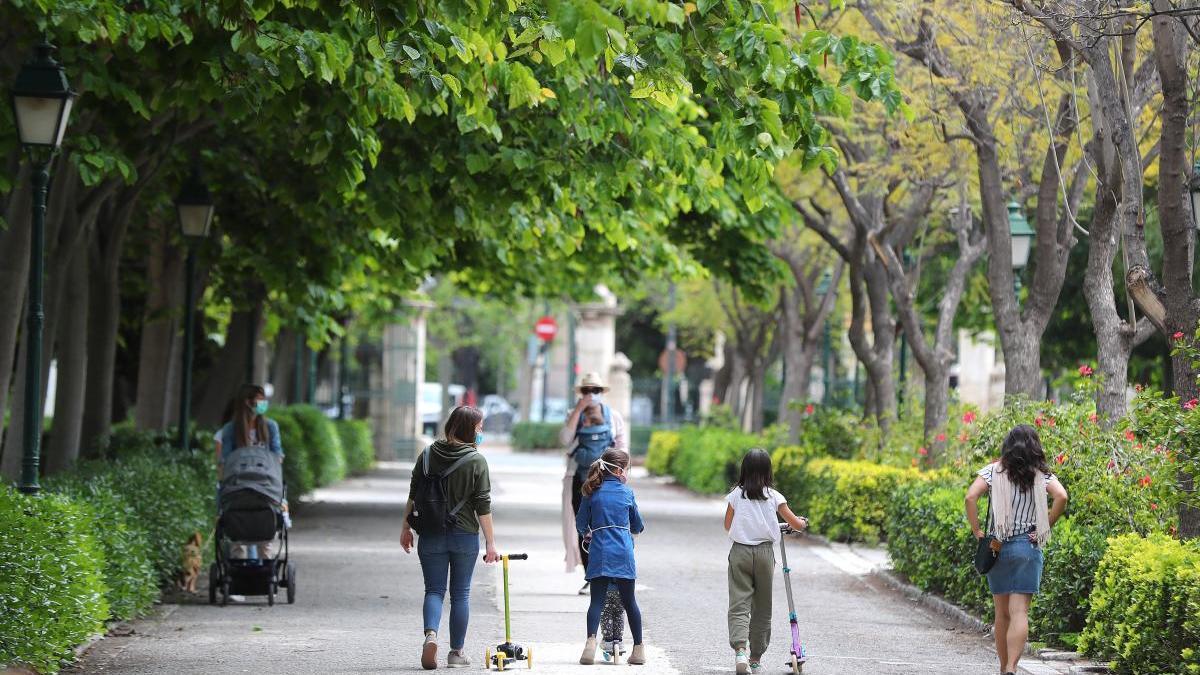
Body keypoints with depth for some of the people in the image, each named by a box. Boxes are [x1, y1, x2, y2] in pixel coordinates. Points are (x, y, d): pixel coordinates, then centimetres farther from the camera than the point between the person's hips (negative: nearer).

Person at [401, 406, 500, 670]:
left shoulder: (428, 455, 0)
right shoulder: (476, 461, -8)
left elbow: (413, 496, 3)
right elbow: (483, 506, -9)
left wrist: (406, 528, 13)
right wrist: (491, 543, -4)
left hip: (431, 536, 2)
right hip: (465, 536, -2)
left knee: (434, 589, 7)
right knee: (460, 593, 10)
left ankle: (431, 634, -20)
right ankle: (456, 652, 13)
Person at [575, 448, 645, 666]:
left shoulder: (592, 492, 4)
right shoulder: (627, 493, 4)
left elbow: (581, 524, 9)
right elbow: (638, 525, 15)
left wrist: (587, 534, 31)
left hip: (599, 552, 0)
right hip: (623, 552, 0)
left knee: (597, 599, -2)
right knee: (629, 600, 8)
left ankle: (591, 640, -24)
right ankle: (638, 648, 11)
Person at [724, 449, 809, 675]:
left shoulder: (735, 495, 1)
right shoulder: (774, 497, -1)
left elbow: (727, 526, 12)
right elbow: (796, 524, 5)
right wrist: (802, 522, 28)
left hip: (740, 552, 0)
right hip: (764, 553, 0)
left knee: (739, 604, -5)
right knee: (762, 608, 11)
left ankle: (739, 649, -28)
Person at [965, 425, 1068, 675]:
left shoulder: (993, 471, 1)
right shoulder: (1042, 475, 2)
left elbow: (970, 497, -12)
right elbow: (1061, 497, -14)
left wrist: (976, 531, -3)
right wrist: (1045, 527, -2)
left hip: (997, 546, 1)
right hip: (1028, 548, -1)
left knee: (1002, 612, 14)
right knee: (1020, 612, -6)